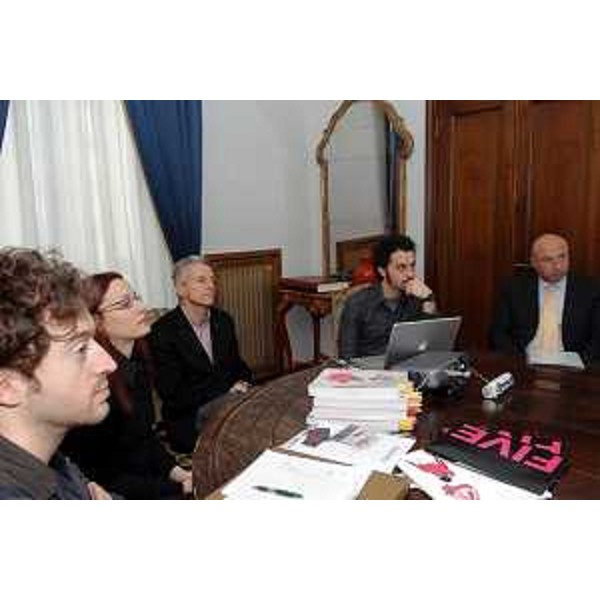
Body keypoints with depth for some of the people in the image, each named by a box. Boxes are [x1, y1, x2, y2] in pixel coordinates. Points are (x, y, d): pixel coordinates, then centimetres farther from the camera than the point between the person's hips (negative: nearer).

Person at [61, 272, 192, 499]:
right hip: (116, 494, -7)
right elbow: (100, 479, -16)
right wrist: (179, 488, -18)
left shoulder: (138, 360, 1)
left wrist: (174, 470, -4)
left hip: (149, 475, 7)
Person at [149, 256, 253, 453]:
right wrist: (226, 390, -16)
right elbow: (171, 391, -13)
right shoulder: (163, 331, -9)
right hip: (188, 418, -6)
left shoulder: (223, 320, 9)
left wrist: (243, 385, -6)